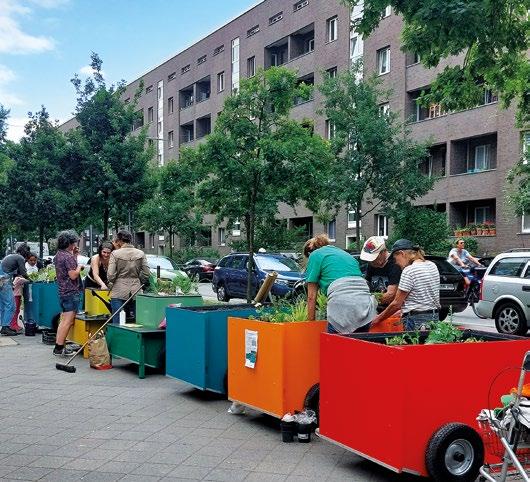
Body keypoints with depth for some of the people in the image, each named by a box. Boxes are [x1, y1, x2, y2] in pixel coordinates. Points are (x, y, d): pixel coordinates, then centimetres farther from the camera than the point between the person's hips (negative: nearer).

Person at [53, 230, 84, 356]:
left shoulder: (58, 255, 12)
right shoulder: (69, 257, -17)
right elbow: (73, 275, -21)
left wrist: (74, 254, 14)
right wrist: (79, 267, -4)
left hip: (62, 291, 10)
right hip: (71, 292, -10)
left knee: (64, 320, 16)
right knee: (68, 321, -6)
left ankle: (58, 347, 19)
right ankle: (59, 348, -5)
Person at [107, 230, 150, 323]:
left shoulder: (115, 254, -6)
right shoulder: (140, 254, 3)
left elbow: (110, 275, -10)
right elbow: (146, 274, 2)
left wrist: (110, 285, 10)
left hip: (119, 292, -3)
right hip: (136, 291, 3)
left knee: (117, 322, 4)